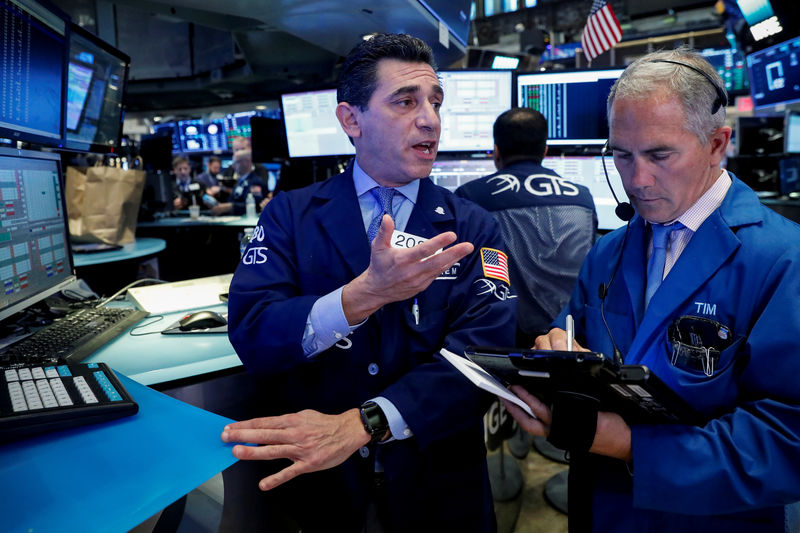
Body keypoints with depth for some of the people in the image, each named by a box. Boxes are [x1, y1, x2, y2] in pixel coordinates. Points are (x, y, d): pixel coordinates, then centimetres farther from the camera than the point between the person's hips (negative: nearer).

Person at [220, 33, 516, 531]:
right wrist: (364, 295, -31)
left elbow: (485, 349, -18)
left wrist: (360, 424, -30)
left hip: (436, 484, 1)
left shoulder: (475, 230, -6)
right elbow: (250, 336, -16)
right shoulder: (290, 215, -5)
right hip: (316, 480, 0)